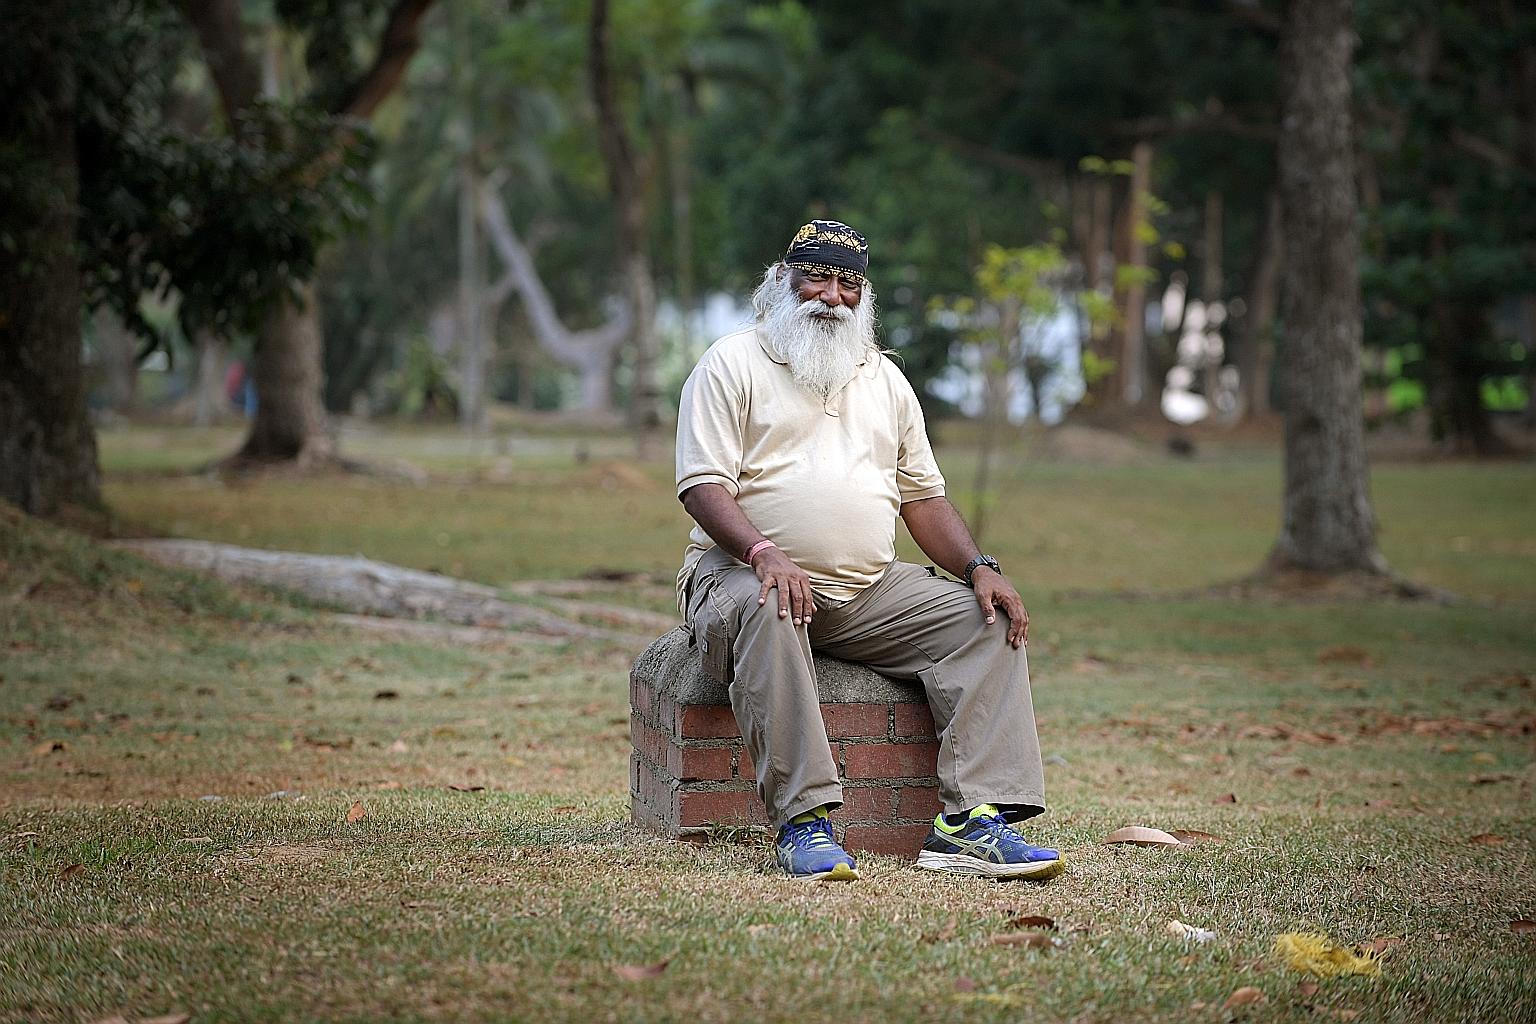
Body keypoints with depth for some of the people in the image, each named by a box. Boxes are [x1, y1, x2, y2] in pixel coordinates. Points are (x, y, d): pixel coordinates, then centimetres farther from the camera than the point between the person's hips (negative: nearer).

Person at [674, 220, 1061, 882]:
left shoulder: (885, 379, 21)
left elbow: (922, 497, 19)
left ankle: (973, 821, -25)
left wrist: (978, 568, 0)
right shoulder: (733, 364, 3)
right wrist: (764, 552, -28)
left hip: (870, 590, 5)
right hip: (743, 572, -5)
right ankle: (804, 822, -43)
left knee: (989, 620, -14)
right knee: (766, 613, -39)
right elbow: (703, 485, -9)